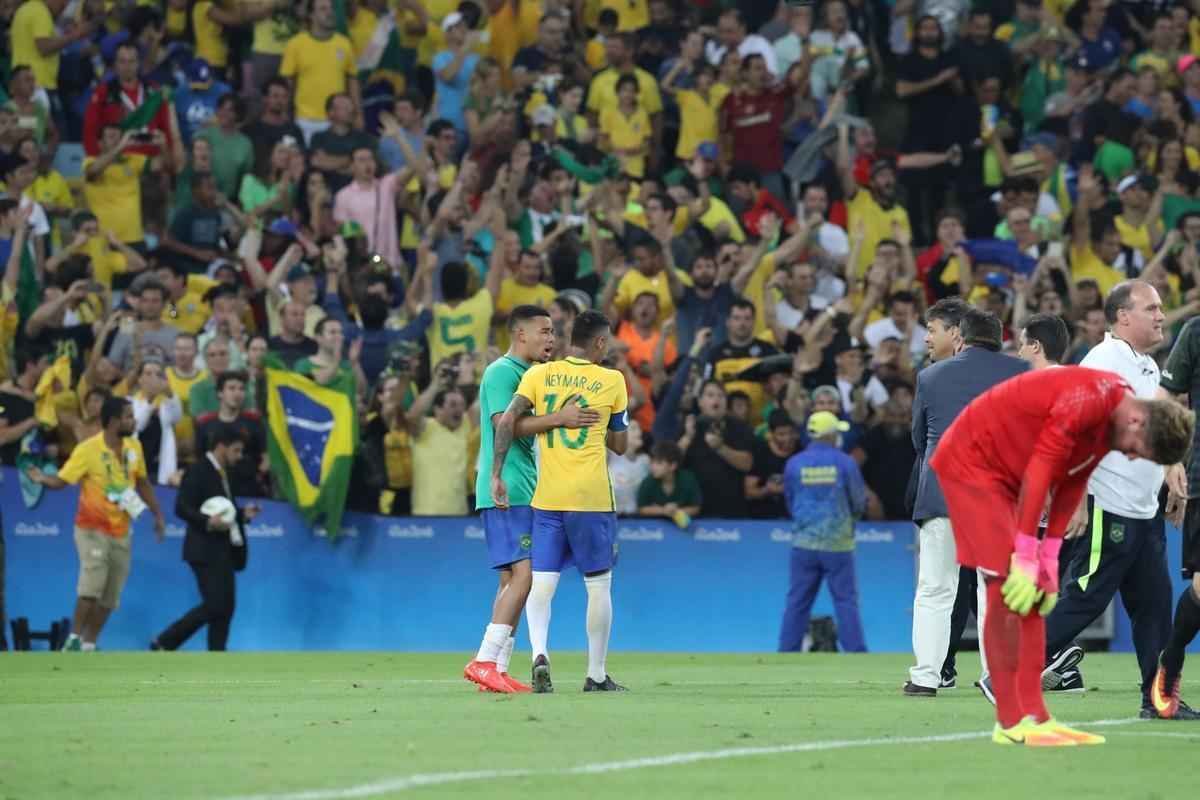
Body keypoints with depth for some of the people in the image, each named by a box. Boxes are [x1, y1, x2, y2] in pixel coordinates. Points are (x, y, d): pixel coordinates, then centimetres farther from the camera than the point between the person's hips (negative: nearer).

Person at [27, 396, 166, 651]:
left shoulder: (134, 447, 2)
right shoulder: (88, 450, -15)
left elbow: (142, 484, 16)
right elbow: (61, 480, -14)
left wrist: (157, 515, 17)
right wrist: (43, 478, -36)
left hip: (121, 532, 6)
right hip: (93, 528, -6)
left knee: (110, 596, 6)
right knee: (92, 585, -21)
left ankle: (89, 645, 15)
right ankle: (74, 640, -14)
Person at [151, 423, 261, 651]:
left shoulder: (222, 473, 17)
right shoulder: (198, 472, -10)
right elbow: (181, 508, -17)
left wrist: (243, 514, 6)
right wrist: (207, 522, -29)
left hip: (223, 551, 9)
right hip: (206, 551, -9)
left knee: (226, 607, 5)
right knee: (215, 606, -13)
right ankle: (164, 643, -4)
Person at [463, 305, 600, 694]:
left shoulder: (528, 374, 21)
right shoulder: (501, 372, -10)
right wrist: (559, 418, -25)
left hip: (522, 490, 10)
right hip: (505, 490, -10)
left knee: (512, 579, 7)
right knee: (523, 573, -17)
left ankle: (497, 670, 7)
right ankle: (484, 661, -19)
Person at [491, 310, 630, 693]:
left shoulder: (539, 375, 4)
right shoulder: (612, 381, 1)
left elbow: (506, 420, -7)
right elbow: (620, 444, 8)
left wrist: (497, 475, -5)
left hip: (547, 499, 2)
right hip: (592, 497, -2)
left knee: (541, 583, 3)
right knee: (599, 585, 9)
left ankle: (539, 652, -22)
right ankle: (596, 675, 12)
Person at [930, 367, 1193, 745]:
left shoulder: (1113, 414, 1)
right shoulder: (1089, 400, -29)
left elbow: (1073, 482, 5)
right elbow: (1039, 470, -27)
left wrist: (1049, 558, 1)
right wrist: (1026, 556, -23)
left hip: (1004, 472, 10)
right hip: (971, 462, -10)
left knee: (1033, 598, 5)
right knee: (1008, 589, -14)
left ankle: (1034, 716, 5)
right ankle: (1011, 724, -12)